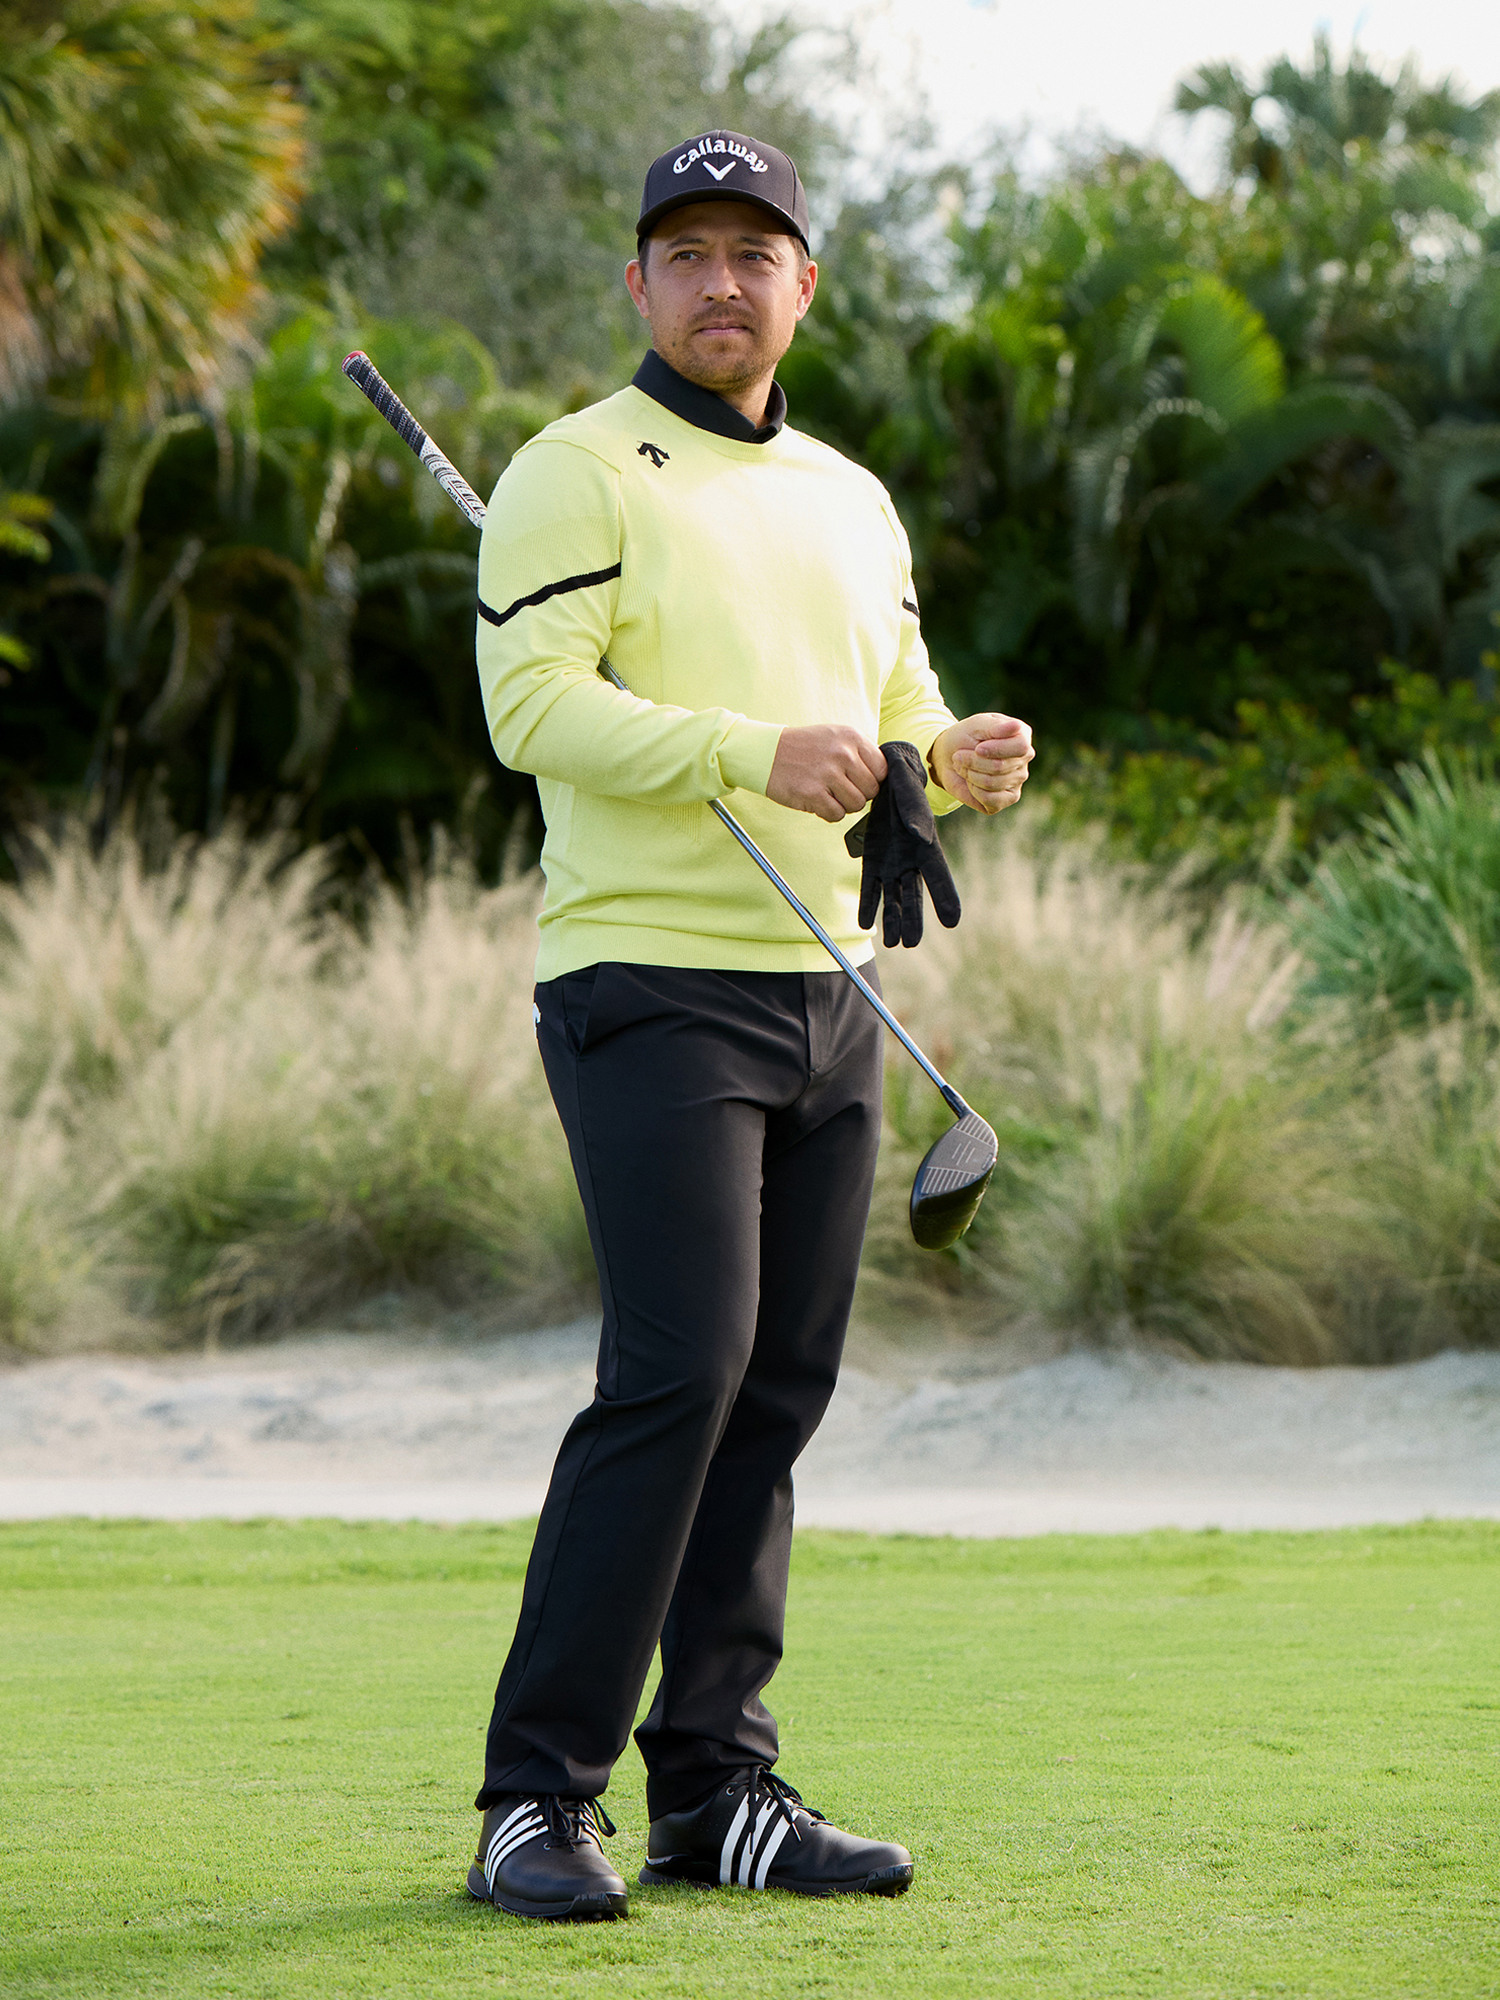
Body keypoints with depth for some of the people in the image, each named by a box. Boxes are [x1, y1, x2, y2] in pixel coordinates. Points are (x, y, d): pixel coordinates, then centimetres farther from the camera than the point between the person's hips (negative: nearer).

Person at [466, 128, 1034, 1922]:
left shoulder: (851, 502, 20)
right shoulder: (576, 475, -3)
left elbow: (898, 716, 23)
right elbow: (530, 700, -15)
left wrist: (954, 762, -1)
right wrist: (750, 752, -25)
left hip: (826, 998, 7)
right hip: (650, 983, -7)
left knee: (777, 1389, 5)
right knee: (677, 1372, -16)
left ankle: (717, 1790, 11)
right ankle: (537, 1798, -11)